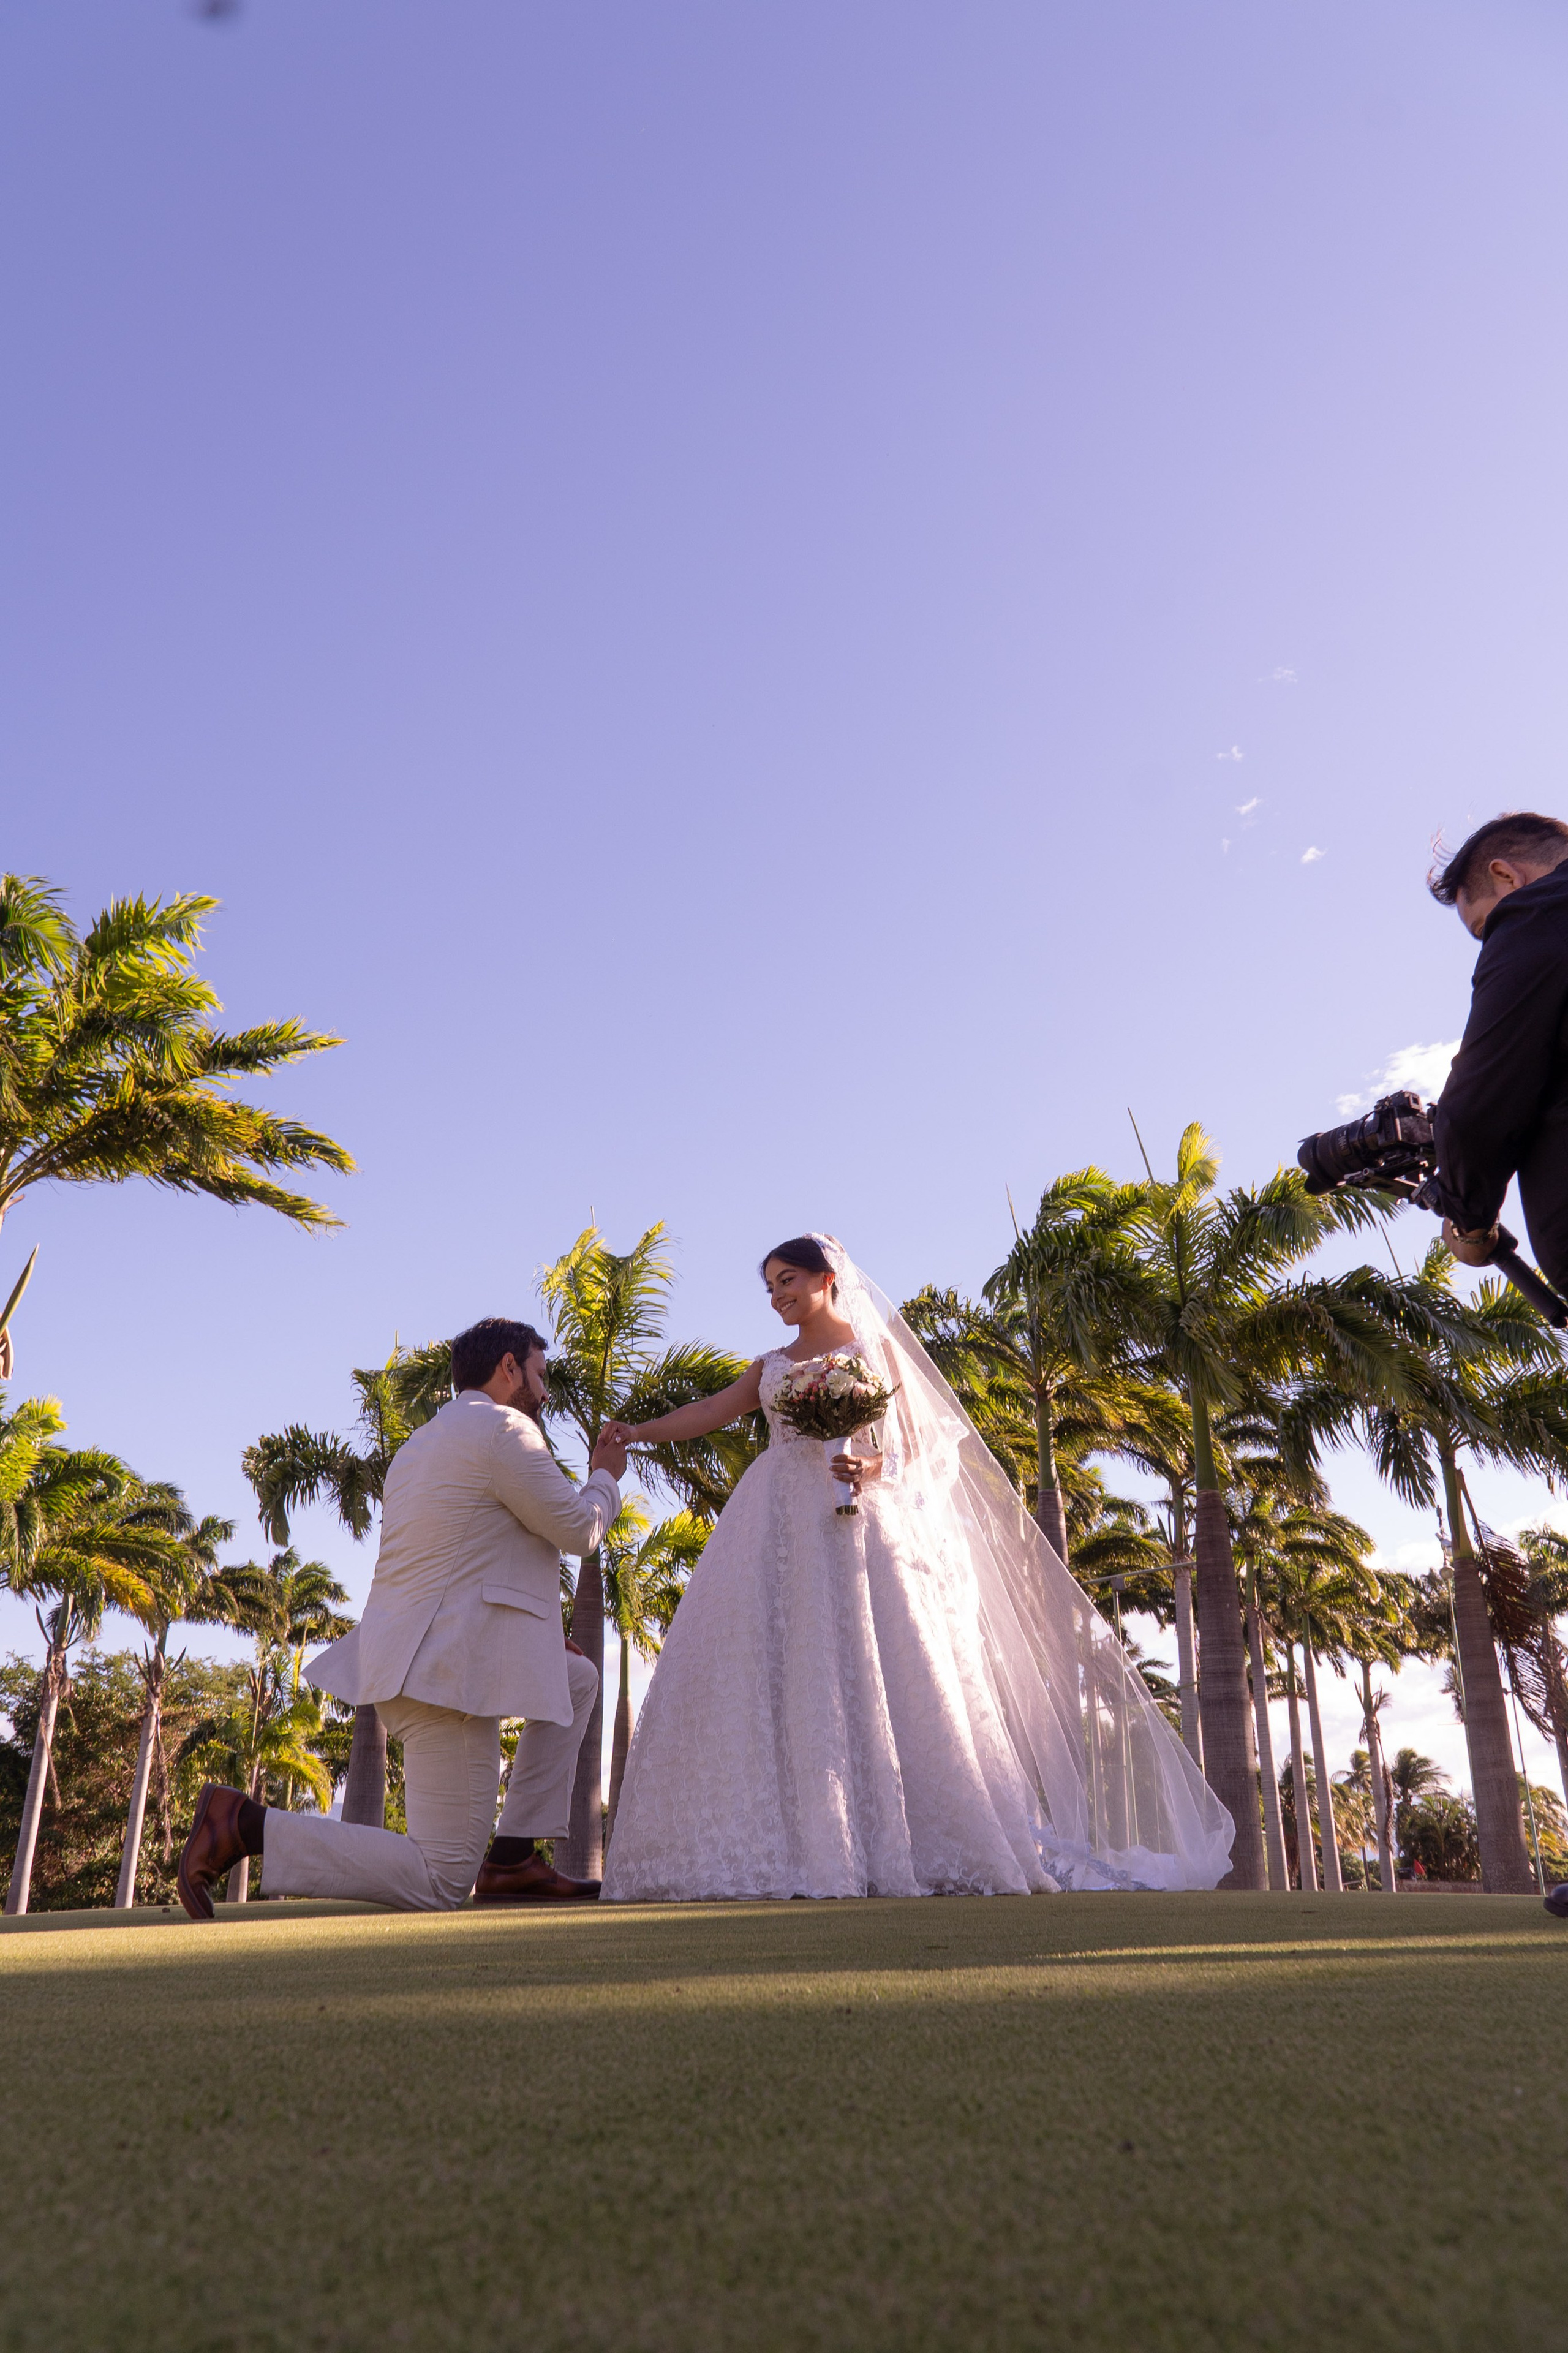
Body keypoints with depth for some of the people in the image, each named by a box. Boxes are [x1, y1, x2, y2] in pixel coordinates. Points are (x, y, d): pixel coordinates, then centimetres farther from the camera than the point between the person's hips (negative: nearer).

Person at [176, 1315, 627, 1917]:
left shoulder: (417, 1449, 19)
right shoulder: (502, 1428, -11)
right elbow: (578, 1531, -5)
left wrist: (530, 1633, 23)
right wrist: (606, 1478, 15)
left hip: (415, 1659, 10)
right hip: (449, 1672, -10)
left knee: (579, 1680, 23)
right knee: (438, 1884, -6)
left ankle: (513, 1860, 17)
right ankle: (243, 1824, -7)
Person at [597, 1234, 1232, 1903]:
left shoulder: (875, 1347, 11)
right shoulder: (772, 1366, 22)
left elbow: (918, 1443, 5)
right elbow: (710, 1411, 12)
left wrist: (874, 1465, -14)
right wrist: (640, 1432, 0)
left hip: (857, 1522, -4)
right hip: (782, 1531, 4)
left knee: (875, 1674, -10)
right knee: (773, 1677, -7)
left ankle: (911, 1849, -5)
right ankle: (788, 1851, -6)